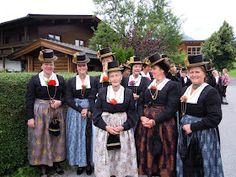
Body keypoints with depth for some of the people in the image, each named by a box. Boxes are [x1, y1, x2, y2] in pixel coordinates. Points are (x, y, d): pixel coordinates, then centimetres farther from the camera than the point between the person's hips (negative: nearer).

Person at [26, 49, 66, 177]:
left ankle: (56, 162, 30)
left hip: (57, 113, 3)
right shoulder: (34, 80, -3)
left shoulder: (60, 79, 5)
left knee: (57, 138, 12)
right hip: (40, 113, -2)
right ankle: (43, 166, 21)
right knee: (41, 138, 5)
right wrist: (30, 117, -9)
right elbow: (29, 100, -5)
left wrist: (60, 102, -11)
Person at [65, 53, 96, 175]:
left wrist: (88, 110, -19)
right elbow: (68, 99, -4)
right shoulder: (71, 81, 3)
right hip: (75, 111, 1)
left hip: (90, 111, -1)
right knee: (76, 137, 5)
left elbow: (93, 97, -5)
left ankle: (88, 163, 17)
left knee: (88, 137, 3)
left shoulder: (93, 80, 2)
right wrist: (81, 109, -15)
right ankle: (80, 163, 18)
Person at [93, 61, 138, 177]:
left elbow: (132, 114, 1)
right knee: (105, 156, 4)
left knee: (122, 156, 5)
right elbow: (97, 113, -1)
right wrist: (106, 126, -13)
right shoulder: (102, 92, 1)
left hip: (123, 129, 0)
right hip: (105, 128, 0)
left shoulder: (128, 93, 0)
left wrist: (123, 127, -13)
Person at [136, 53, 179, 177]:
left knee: (162, 153, 5)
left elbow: (171, 108, -13)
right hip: (146, 122, 5)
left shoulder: (172, 85, -6)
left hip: (163, 124, -5)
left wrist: (155, 120, -20)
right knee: (147, 152, 11)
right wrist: (142, 117, -10)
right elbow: (141, 103, 8)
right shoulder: (148, 84, 11)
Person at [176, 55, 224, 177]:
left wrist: (193, 127, -20)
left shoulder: (211, 92, -12)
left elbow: (215, 118, -19)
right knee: (187, 166, 16)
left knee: (201, 167, 9)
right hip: (185, 134, 6)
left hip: (203, 135, -6)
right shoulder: (185, 90, 8)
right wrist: (183, 124, 1)